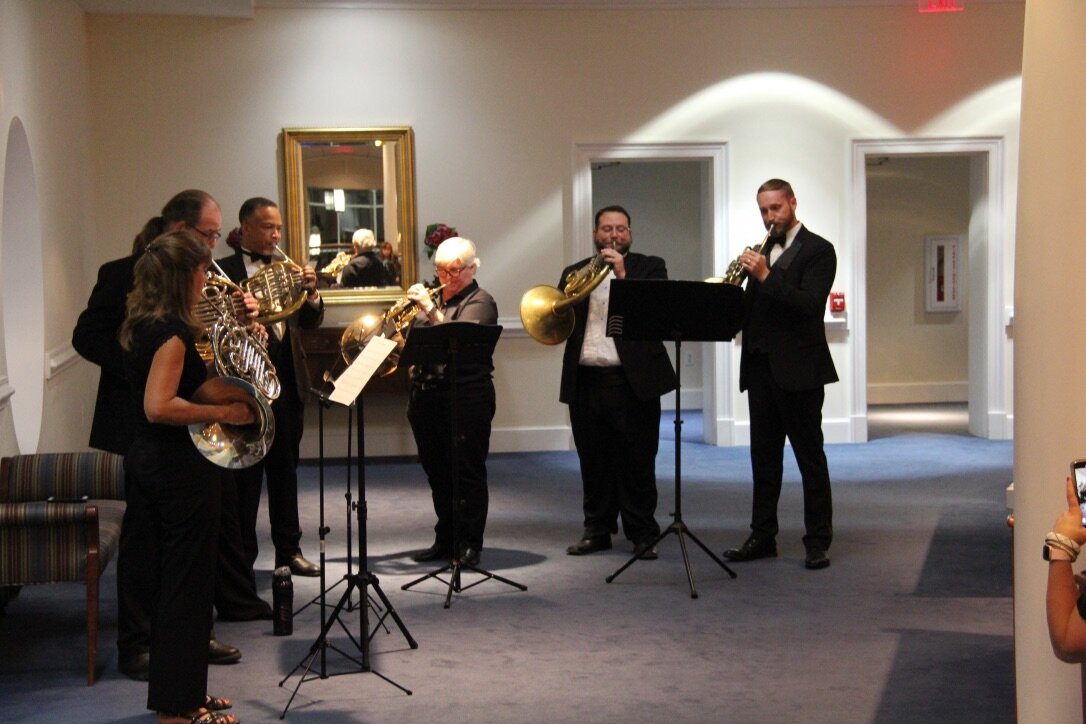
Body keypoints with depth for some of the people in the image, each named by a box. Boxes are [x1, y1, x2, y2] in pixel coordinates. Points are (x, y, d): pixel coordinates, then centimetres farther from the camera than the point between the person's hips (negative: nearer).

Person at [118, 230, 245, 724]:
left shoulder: (142, 326, 9)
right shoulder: (174, 331, -20)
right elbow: (159, 406, -29)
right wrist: (223, 412, -20)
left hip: (150, 461, 10)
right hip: (182, 468, -10)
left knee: (170, 584, 17)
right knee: (187, 586, 0)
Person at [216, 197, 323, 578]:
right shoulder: (223, 271, -3)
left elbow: (310, 322, 9)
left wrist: (311, 293, -10)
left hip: (287, 382, 5)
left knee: (286, 469, 12)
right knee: (245, 474, 2)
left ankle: (289, 549, 21)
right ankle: (242, 554, 10)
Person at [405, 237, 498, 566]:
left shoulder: (479, 301, -3)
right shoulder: (434, 297, 18)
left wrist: (430, 310, -23)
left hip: (466, 398, -7)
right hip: (426, 396, 7)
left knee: (468, 473, -2)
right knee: (438, 474, 13)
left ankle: (469, 544, 3)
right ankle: (445, 541, 23)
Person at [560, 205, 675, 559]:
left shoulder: (649, 267, 6)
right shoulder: (574, 273, 15)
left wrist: (623, 276, -20)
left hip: (633, 380, -3)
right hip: (585, 381, 3)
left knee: (637, 463, -1)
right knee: (593, 462, 9)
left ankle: (642, 534, 6)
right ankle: (597, 529, 19)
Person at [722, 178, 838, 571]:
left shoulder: (818, 250, -5)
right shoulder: (762, 251, 16)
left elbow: (811, 305, -18)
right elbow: (752, 306, 14)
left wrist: (765, 276, -23)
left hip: (798, 370, -7)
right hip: (760, 368, 7)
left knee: (810, 458, 0)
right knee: (764, 458, 10)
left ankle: (818, 541, 4)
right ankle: (762, 536, 16)